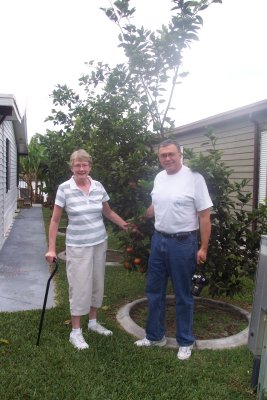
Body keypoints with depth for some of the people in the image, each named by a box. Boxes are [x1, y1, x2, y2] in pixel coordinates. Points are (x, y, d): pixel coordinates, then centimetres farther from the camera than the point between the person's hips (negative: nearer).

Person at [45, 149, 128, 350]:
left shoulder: (98, 186, -1)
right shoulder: (64, 188, -11)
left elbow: (108, 212, 12)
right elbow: (55, 220, -5)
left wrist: (125, 224, 2)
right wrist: (51, 248, -7)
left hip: (100, 243, 4)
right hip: (78, 246, -4)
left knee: (97, 284, 15)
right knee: (80, 287, 2)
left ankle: (93, 321, 35)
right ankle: (75, 331, 20)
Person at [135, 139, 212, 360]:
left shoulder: (194, 178, -14)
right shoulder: (159, 178, 6)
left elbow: (204, 215, -13)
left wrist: (203, 247, -14)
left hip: (183, 243, -6)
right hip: (158, 240, 7)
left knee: (183, 294, 8)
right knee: (154, 290, 16)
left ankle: (186, 341, 27)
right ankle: (155, 335, 34)